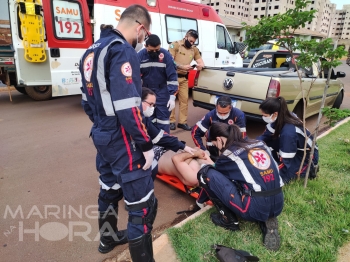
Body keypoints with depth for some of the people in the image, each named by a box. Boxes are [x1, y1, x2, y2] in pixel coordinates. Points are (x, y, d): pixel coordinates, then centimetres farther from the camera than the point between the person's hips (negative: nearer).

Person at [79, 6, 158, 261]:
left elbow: (89, 100, 17)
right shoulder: (123, 51, -17)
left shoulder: (93, 50, 12)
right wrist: (146, 145, -18)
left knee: (109, 189, 26)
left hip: (102, 136, 10)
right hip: (122, 140, -10)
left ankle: (108, 238, 48)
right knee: (142, 204, 1)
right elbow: (128, 107, -25)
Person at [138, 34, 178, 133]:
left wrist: (172, 97, -17)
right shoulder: (140, 56, -7)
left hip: (162, 93, -2)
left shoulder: (166, 55, -12)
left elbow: (172, 77, -12)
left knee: (163, 119, 0)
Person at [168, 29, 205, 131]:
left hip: (184, 78, 5)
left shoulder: (194, 49, 12)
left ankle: (182, 122, 11)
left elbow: (201, 62, 13)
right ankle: (171, 121, 8)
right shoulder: (175, 45, -4)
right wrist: (182, 66, -23)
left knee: (184, 99, 4)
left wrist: (200, 65, -12)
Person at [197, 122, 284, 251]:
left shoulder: (229, 154, -3)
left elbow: (217, 171, 15)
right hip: (277, 206, 7)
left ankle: (229, 220, 10)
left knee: (206, 173, -4)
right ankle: (267, 221, 13)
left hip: (256, 208, -7)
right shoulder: (259, 143, 12)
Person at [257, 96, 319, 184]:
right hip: (295, 149, 7)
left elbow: (285, 160, -29)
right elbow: (265, 136, -2)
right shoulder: (280, 118, -15)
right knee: (265, 140, -10)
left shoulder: (288, 132, -37)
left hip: (307, 156, -7)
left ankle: (308, 168, 1)